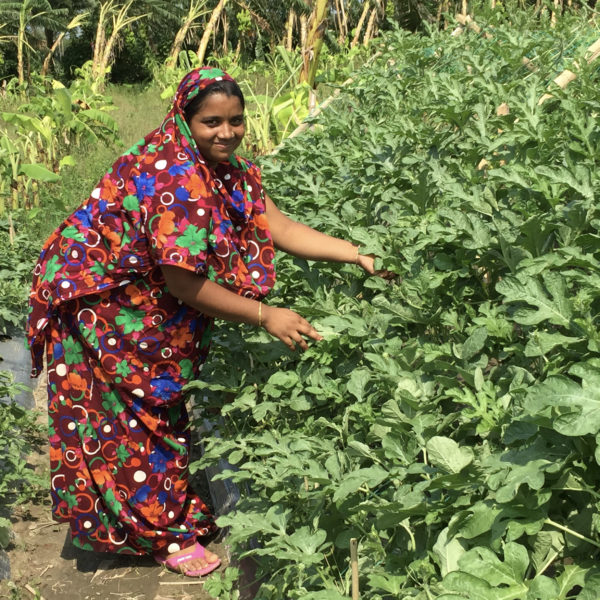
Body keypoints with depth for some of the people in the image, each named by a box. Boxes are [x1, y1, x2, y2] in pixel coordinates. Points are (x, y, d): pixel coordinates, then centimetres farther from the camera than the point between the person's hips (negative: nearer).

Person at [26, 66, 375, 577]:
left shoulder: (227, 170, -3)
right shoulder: (172, 177, -31)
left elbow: (277, 227, -7)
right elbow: (183, 283, -29)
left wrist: (357, 256, -15)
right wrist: (265, 316, -24)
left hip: (144, 305, 9)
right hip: (99, 304, -8)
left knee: (159, 410, 19)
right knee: (133, 421, 6)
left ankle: (177, 511, 37)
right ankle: (165, 534, 20)